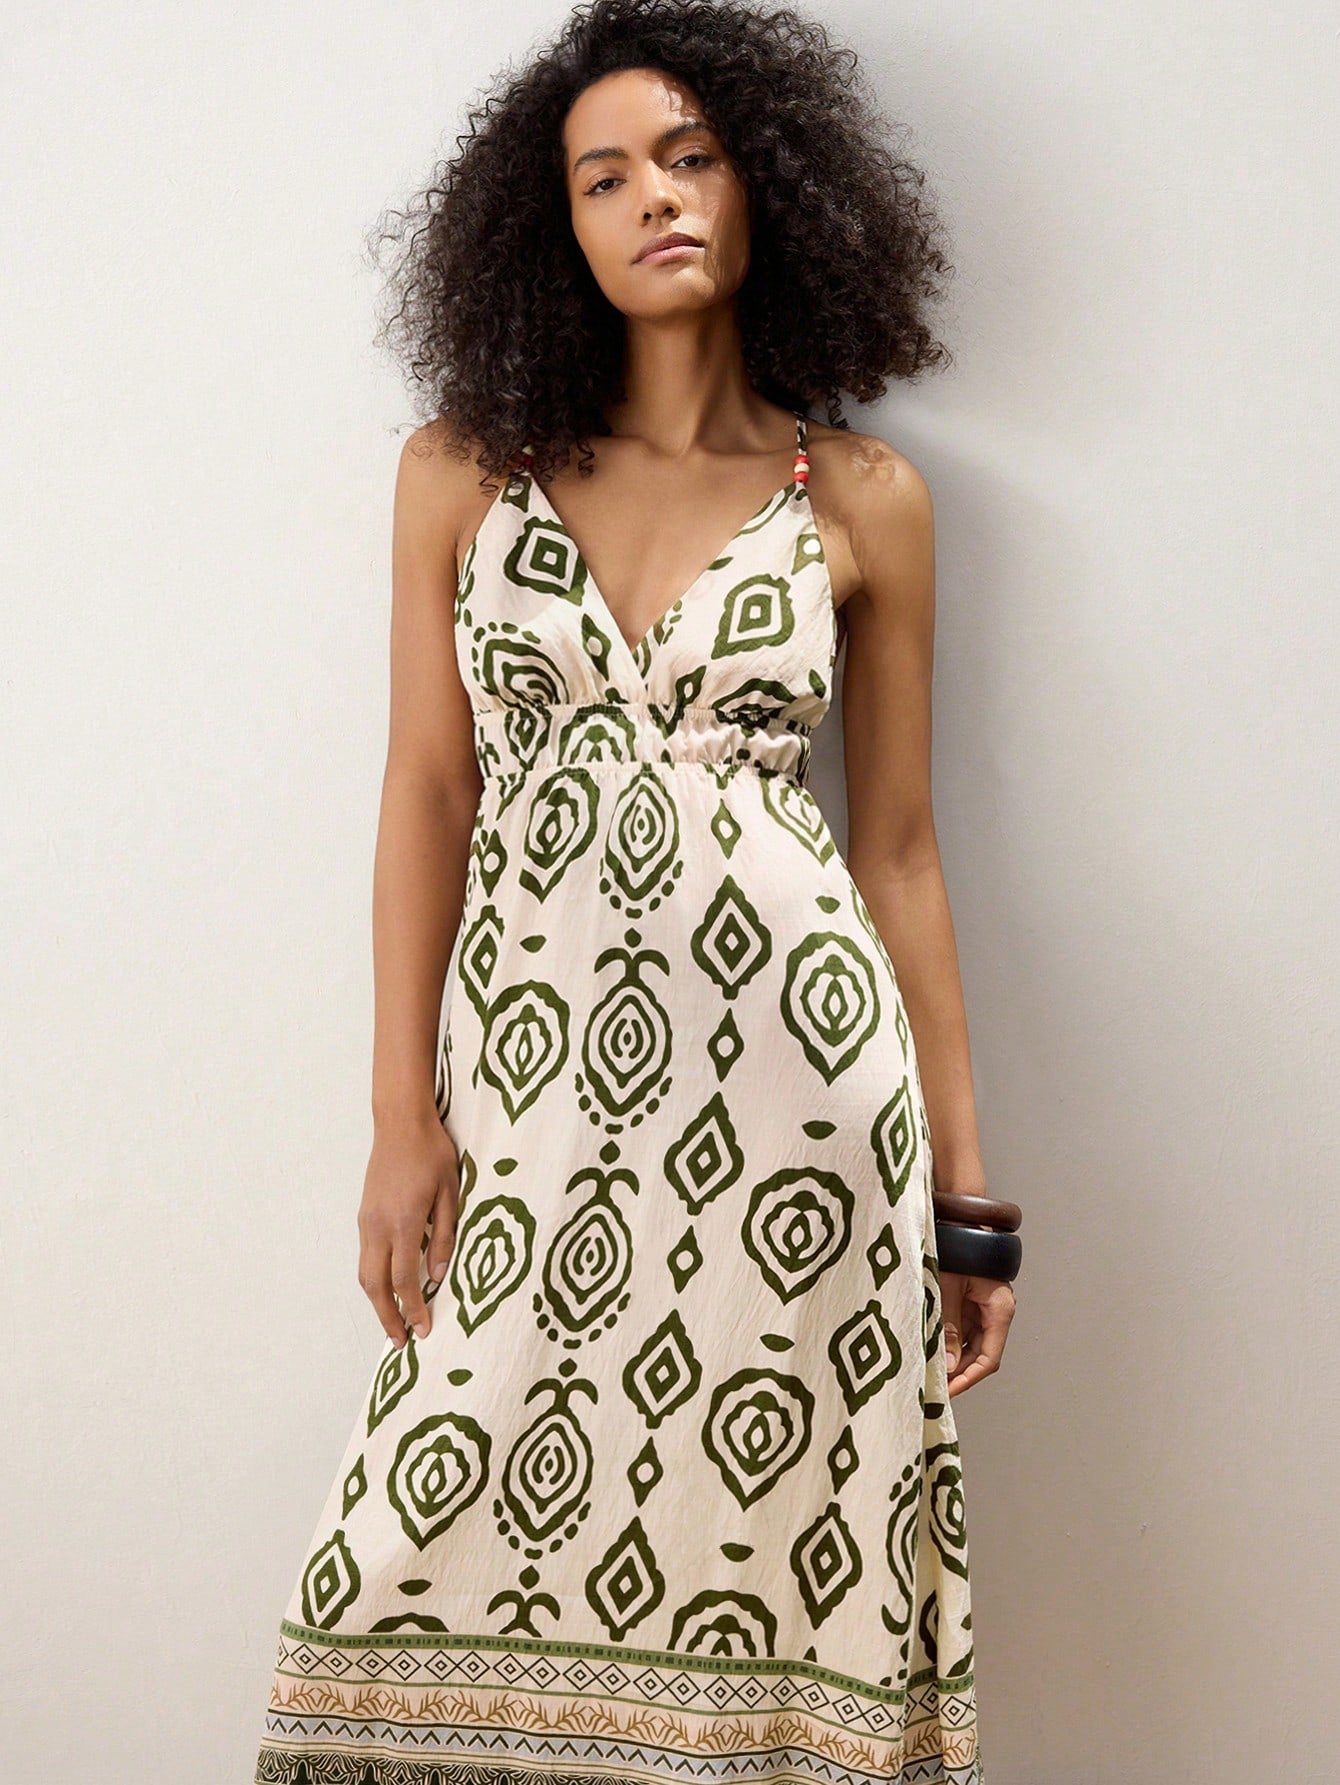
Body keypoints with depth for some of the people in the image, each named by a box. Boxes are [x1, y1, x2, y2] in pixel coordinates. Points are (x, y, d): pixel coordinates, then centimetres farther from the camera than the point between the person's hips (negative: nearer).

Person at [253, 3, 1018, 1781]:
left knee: (773, 1547, 2)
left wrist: (963, 1181, 8)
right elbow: (429, 792, 5)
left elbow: (898, 845, 8)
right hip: (535, 1068, 1)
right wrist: (404, 1121, 0)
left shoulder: (863, 498, 6)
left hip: (792, 1056, -1)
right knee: (468, 1518, 0)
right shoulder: (466, 468, 7)